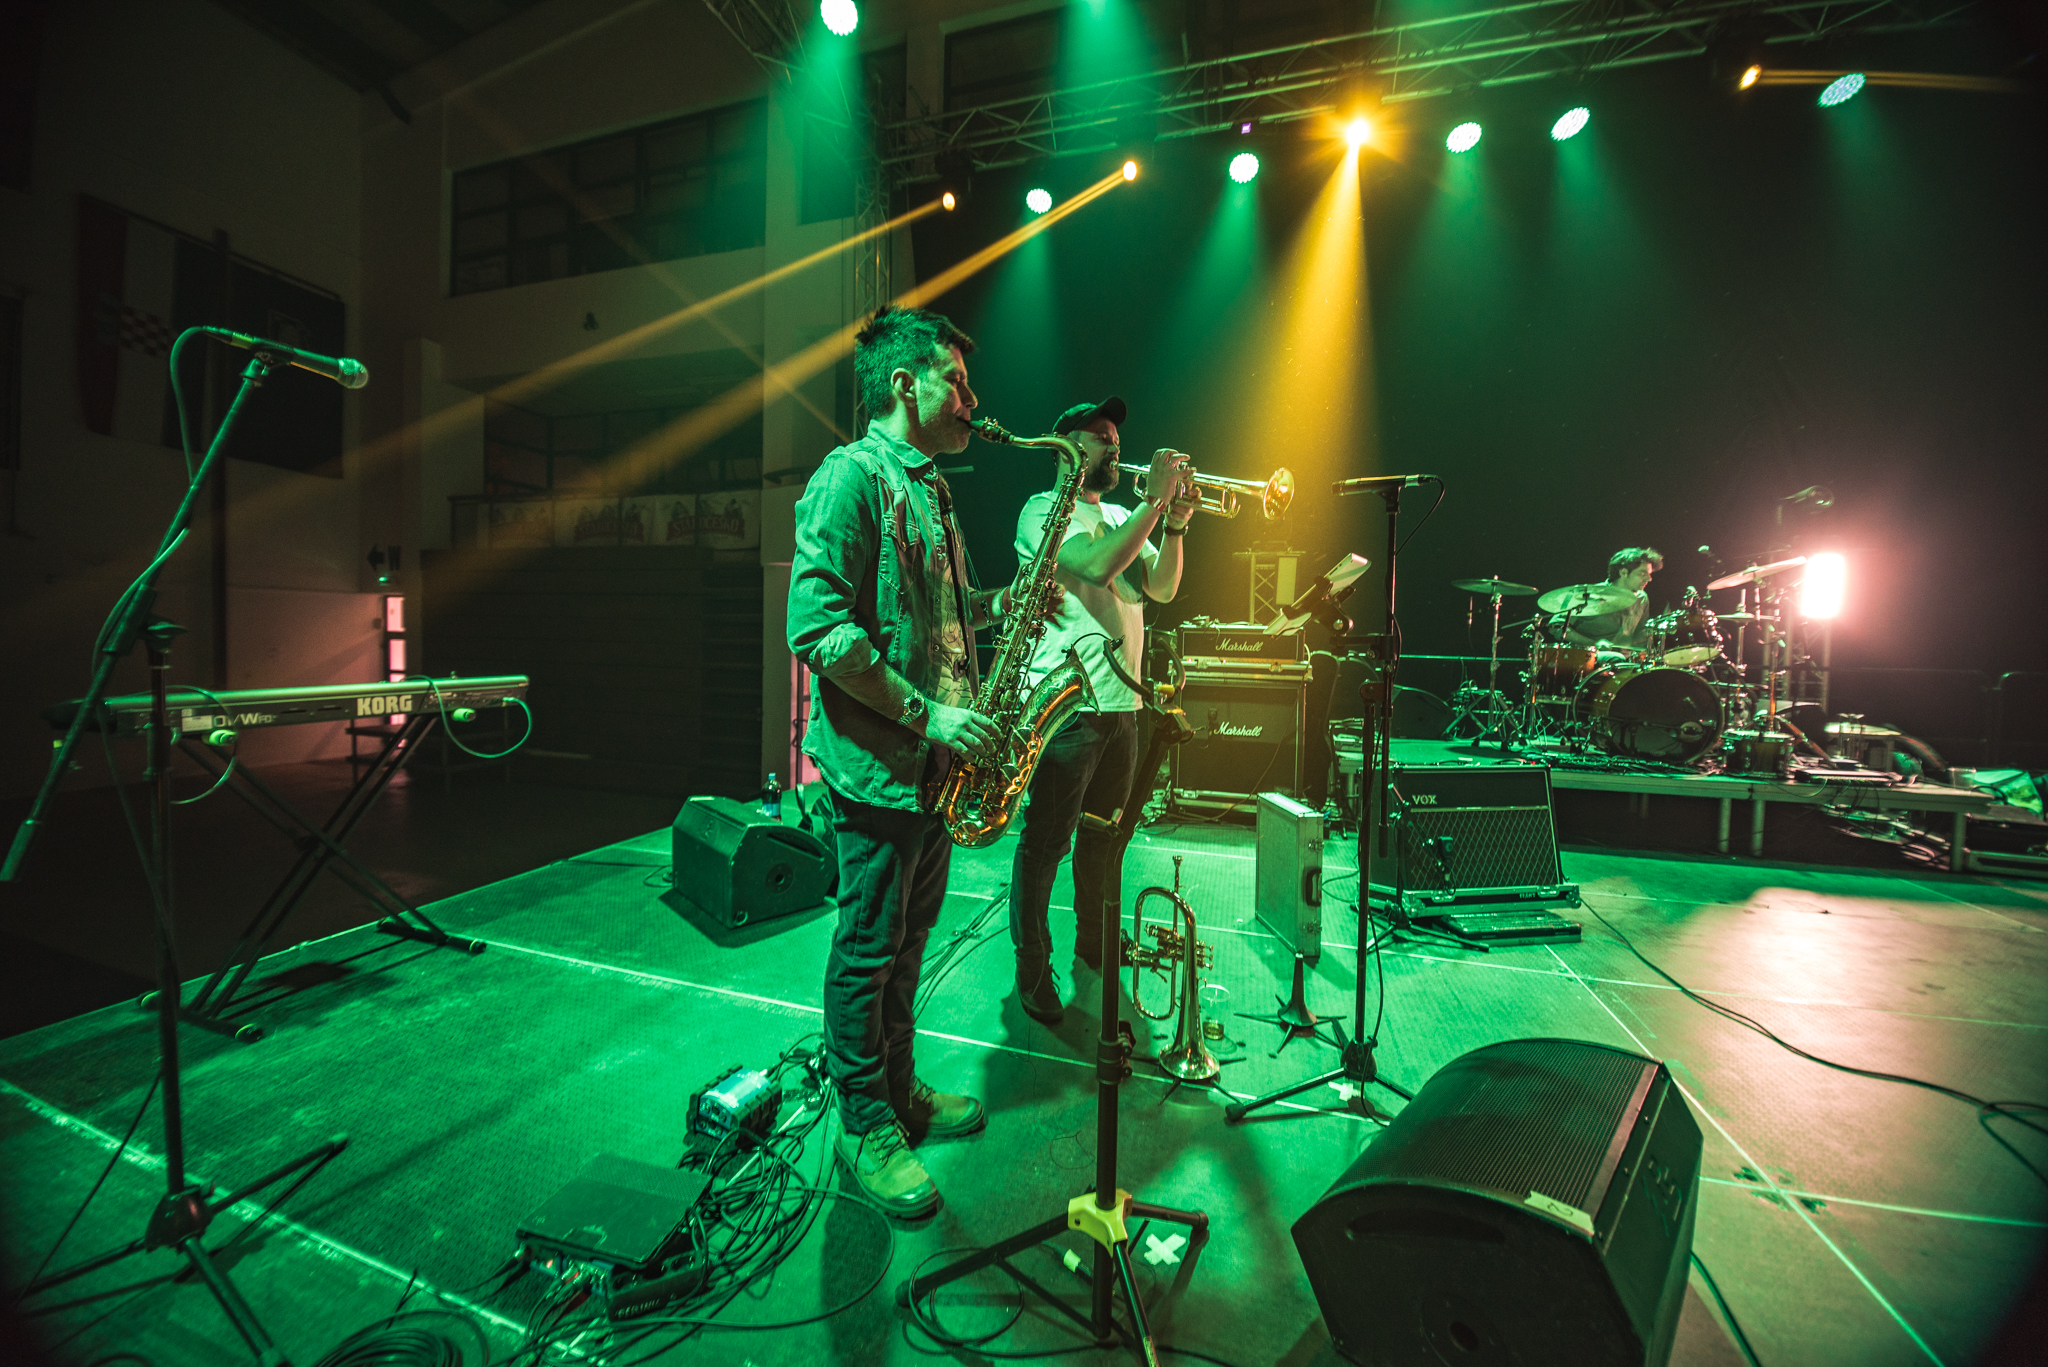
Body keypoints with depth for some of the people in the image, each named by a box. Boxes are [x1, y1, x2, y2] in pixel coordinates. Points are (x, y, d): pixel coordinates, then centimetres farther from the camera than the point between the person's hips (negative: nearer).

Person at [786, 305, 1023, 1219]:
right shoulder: (851, 475, -12)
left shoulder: (930, 485, 17)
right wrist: (924, 713, -21)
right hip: (877, 759, -9)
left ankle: (899, 1090, 38)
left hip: (936, 759, 9)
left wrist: (996, 604, 5)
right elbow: (817, 627, -21)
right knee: (868, 950, 6)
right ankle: (864, 1128, 26)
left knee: (909, 938, 20)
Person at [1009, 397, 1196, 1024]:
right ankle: (1032, 967, 14)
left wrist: (1175, 524, -3)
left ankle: (1097, 945, 35)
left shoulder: (1122, 517, 20)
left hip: (1121, 700, 8)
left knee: (1106, 834, 18)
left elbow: (1161, 587, 10)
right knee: (1046, 842, 0)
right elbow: (1097, 566, -22)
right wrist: (1156, 501, -15)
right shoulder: (1044, 508, -4)